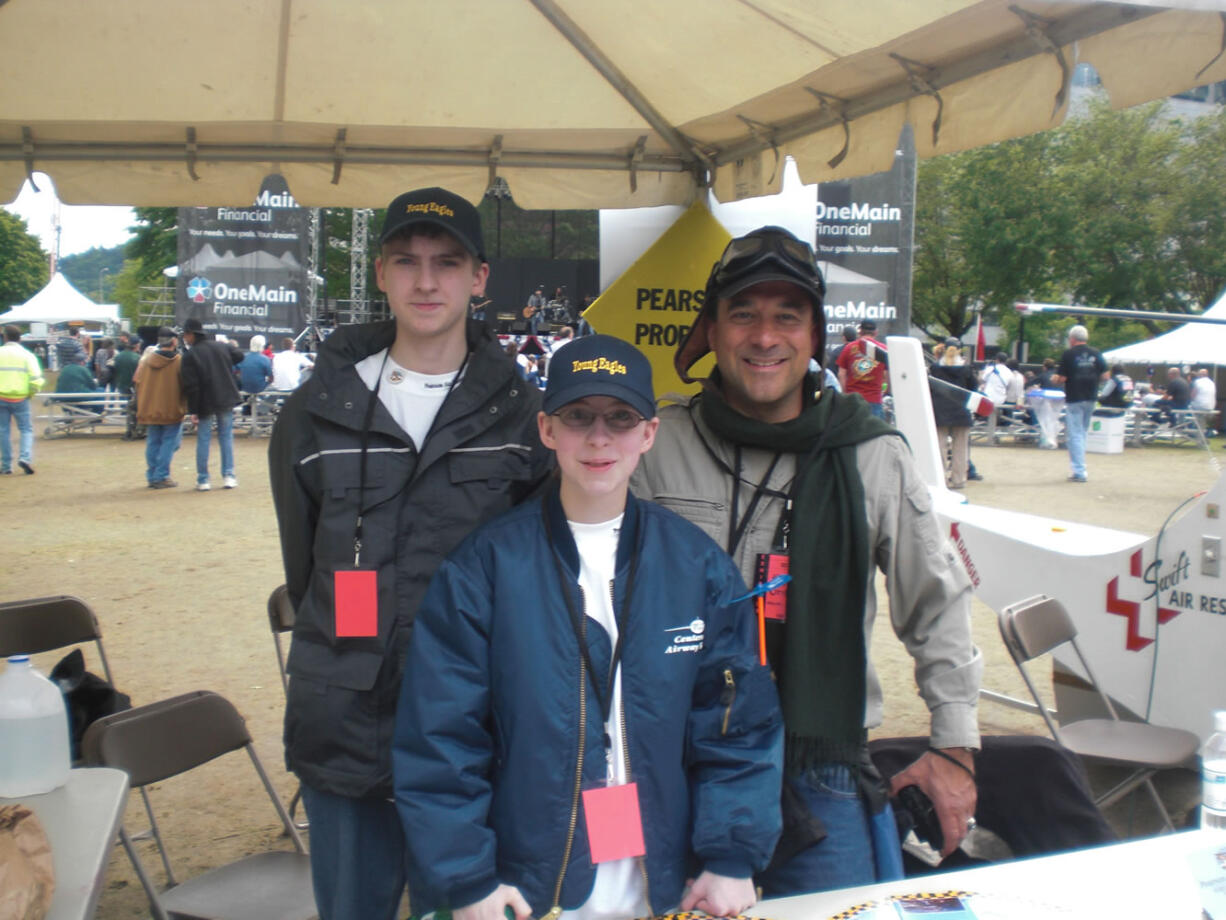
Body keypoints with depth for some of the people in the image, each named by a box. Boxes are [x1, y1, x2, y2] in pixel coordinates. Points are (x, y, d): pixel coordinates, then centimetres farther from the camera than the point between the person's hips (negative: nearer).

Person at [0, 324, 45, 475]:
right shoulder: (27, 355, -1)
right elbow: (36, 380, -10)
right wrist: (30, 394, 5)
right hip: (20, 399, -1)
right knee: (26, 430, 8)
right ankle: (25, 457, -13)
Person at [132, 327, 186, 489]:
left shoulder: (146, 359, 2)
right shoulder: (179, 361, -10)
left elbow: (137, 382, 6)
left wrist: (141, 406, 17)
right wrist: (185, 406, 6)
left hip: (149, 409, 4)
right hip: (172, 409, -4)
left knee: (153, 443, 11)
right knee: (169, 442, 1)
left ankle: (152, 476, 13)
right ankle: (162, 476, -4)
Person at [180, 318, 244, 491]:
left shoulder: (190, 355, -12)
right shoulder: (222, 346, 2)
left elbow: (190, 385, -14)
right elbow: (239, 356, 19)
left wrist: (193, 410, -10)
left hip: (205, 403, -4)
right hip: (226, 400, 4)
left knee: (203, 439, 4)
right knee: (226, 437, 10)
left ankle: (203, 480, 5)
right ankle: (229, 476, 7)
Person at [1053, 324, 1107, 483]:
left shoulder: (1068, 354, -9)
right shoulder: (1096, 354, 4)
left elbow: (1061, 378, -13)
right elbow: (1105, 376, 4)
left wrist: (1055, 378, 9)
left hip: (1074, 399, -5)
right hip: (1091, 398, 5)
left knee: (1074, 435, -2)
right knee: (1082, 433, 18)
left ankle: (1079, 471, -7)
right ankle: (1078, 467, 22)